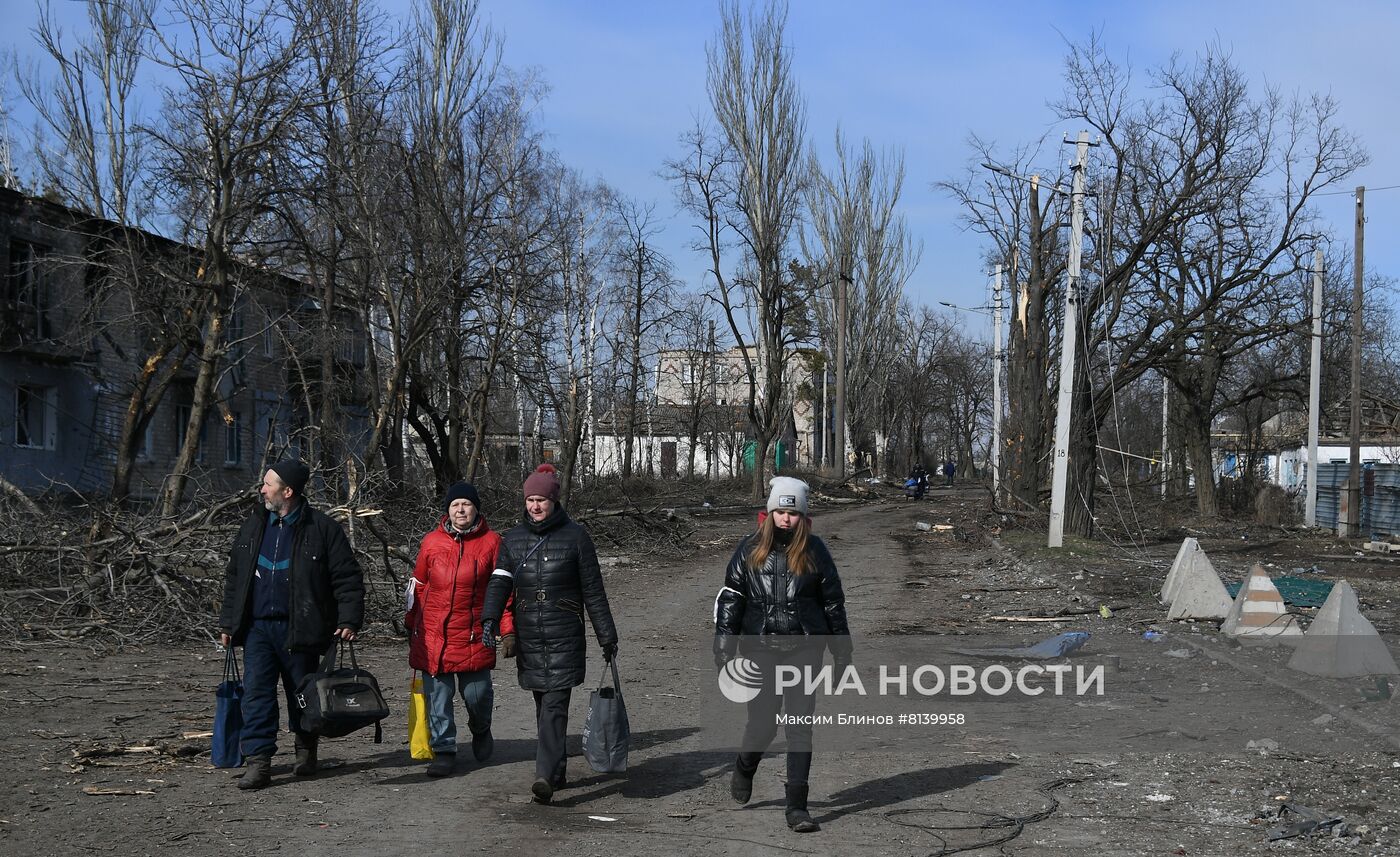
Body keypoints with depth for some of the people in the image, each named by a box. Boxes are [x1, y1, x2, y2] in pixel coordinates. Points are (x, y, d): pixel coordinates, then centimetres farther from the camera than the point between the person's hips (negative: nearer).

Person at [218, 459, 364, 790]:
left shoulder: (322, 529, -5)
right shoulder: (253, 527, 10)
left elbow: (347, 577, -5)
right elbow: (234, 577, 16)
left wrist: (349, 620, -13)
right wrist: (228, 622, 13)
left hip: (298, 627, -3)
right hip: (256, 626, 3)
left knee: (302, 692, 10)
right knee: (256, 692, -5)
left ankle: (306, 751, 30)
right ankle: (258, 761, -4)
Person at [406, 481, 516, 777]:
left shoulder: (491, 542, -1)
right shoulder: (432, 542, 4)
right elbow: (418, 585, 14)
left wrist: (508, 631, -5)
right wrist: (411, 626, 18)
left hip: (473, 634, -1)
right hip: (433, 633, 1)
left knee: (476, 692, 1)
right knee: (437, 694, 2)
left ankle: (481, 730, 33)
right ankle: (444, 750, 14)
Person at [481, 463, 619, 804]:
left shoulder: (575, 536, 0)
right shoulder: (513, 538, 10)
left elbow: (593, 591, 2)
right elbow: (500, 582, -1)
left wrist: (607, 636, 3)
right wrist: (490, 619, -17)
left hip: (565, 636, -4)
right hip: (528, 636, 4)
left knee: (555, 705, -12)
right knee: (543, 706, 11)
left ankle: (546, 777, -20)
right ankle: (557, 771, 23)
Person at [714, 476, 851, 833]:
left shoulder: (814, 550, 3)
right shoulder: (750, 549, 2)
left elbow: (833, 602, 9)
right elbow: (729, 599, 5)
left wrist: (842, 653, 9)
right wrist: (724, 648, -2)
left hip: (804, 648, 0)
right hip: (761, 647, 0)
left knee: (801, 726, -3)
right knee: (763, 723, 2)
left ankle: (797, 807, 3)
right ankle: (744, 769, 36)